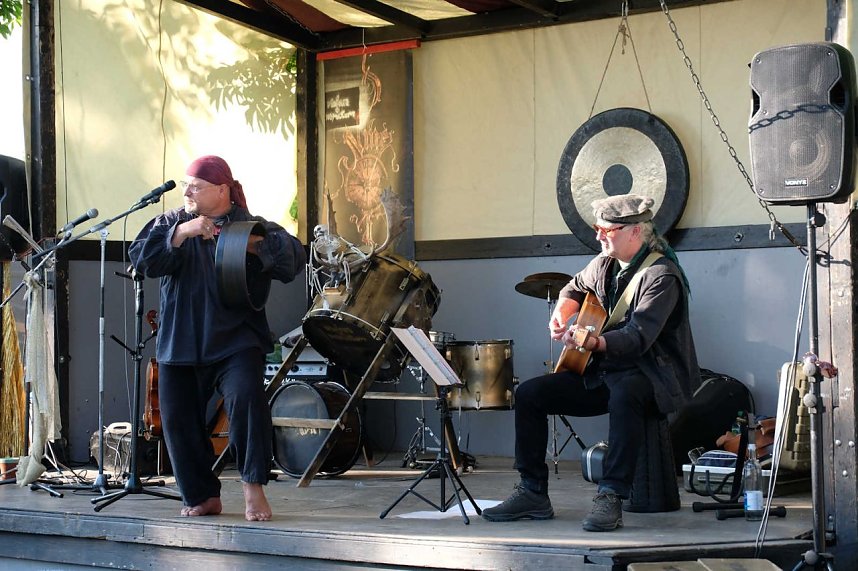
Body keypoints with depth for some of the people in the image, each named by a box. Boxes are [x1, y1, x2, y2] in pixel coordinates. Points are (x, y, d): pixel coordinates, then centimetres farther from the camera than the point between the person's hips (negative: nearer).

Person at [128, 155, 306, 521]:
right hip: (179, 344, 4)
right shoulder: (171, 222, 10)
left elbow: (294, 258, -10)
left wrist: (255, 246, -26)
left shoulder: (251, 225, 2)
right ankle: (202, 497, 19)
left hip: (235, 340, -4)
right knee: (179, 420, 3)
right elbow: (141, 259, -7)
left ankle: (253, 488, -16)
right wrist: (182, 233, -19)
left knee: (246, 397, -26)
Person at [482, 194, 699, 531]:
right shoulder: (605, 264, 9)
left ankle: (611, 498, -40)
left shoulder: (661, 274, -17)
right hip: (602, 373, 8)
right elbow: (576, 288, 31)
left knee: (623, 395, -43)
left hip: (651, 374, -8)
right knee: (529, 394, -3)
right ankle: (532, 493, 1)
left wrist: (594, 343, -45)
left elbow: (638, 337, -29)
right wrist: (561, 313, 9)